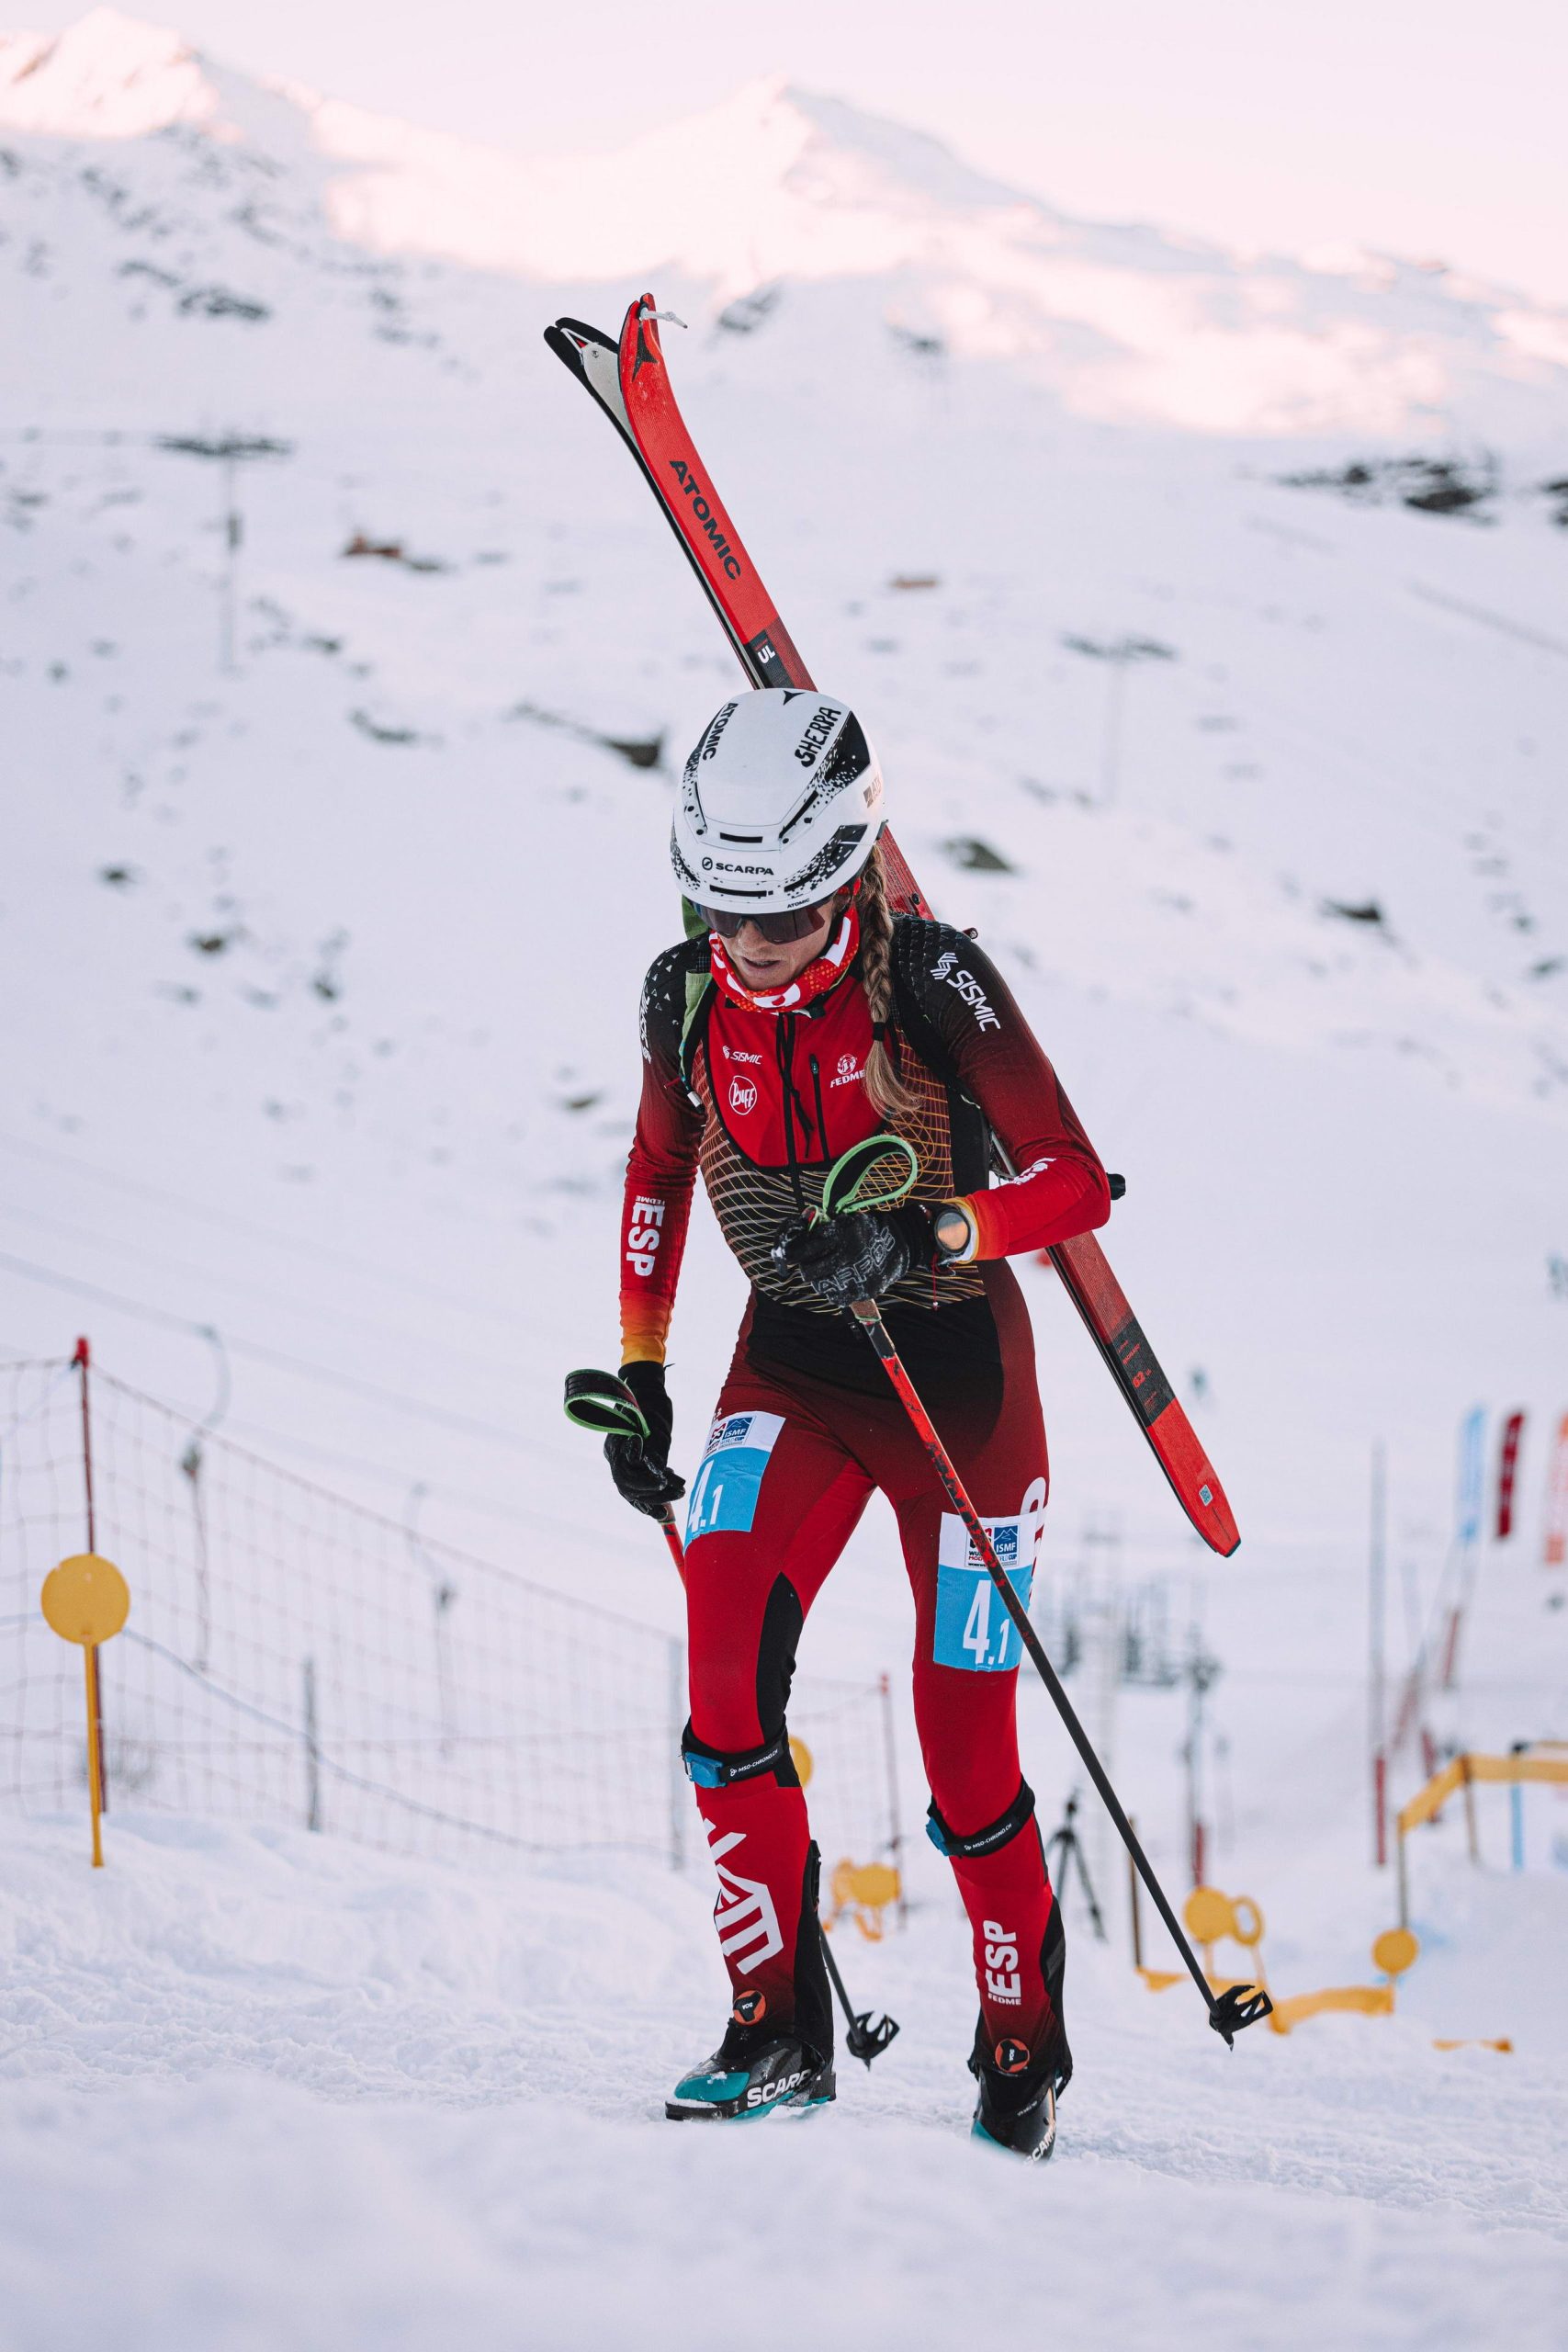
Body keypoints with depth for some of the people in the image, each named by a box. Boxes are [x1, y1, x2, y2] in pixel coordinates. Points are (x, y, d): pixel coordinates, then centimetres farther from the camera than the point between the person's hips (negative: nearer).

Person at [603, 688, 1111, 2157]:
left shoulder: (931, 982, -18)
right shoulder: (687, 997, -4)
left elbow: (1077, 1182, -19)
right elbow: (657, 1174, 14)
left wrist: (921, 1235, -35)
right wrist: (636, 1376, 10)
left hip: (955, 1365, -3)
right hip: (791, 1362, 4)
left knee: (966, 1748, -2)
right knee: (727, 1676, -19)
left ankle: (1024, 2050, 20)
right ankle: (779, 2032, -11)